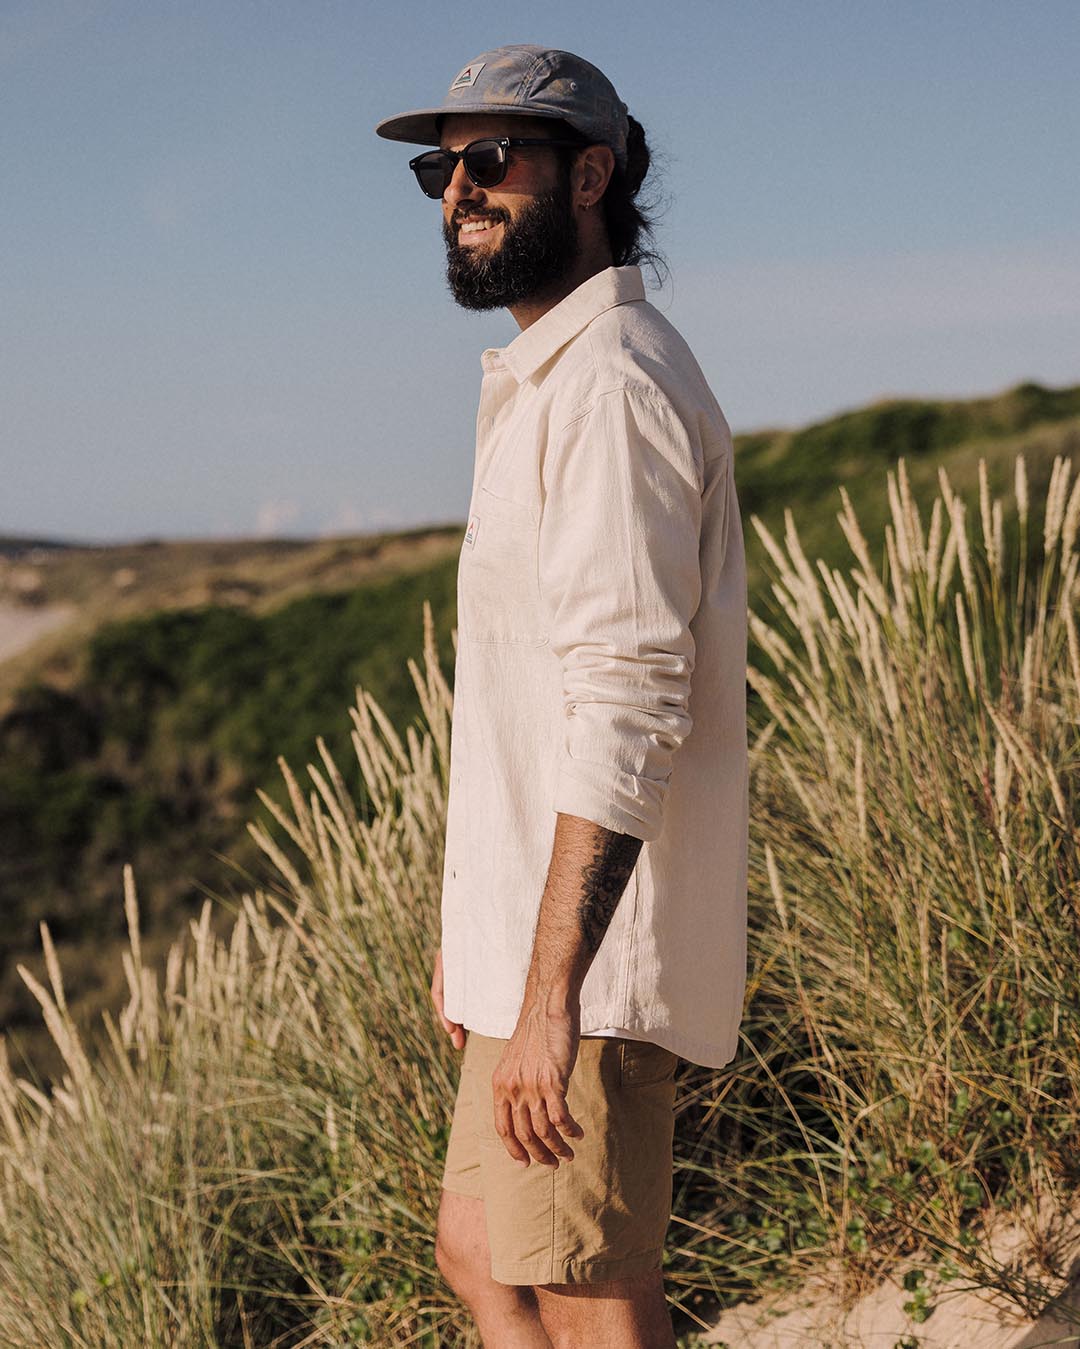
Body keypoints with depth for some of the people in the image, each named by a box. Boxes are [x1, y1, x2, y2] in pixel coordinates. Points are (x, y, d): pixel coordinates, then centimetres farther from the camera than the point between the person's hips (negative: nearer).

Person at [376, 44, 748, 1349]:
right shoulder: (543, 381, 17)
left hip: (589, 961, -10)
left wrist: (548, 996, -26)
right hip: (535, 945, 10)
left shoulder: (612, 383, -15)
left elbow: (629, 712, -24)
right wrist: (472, 929, 22)